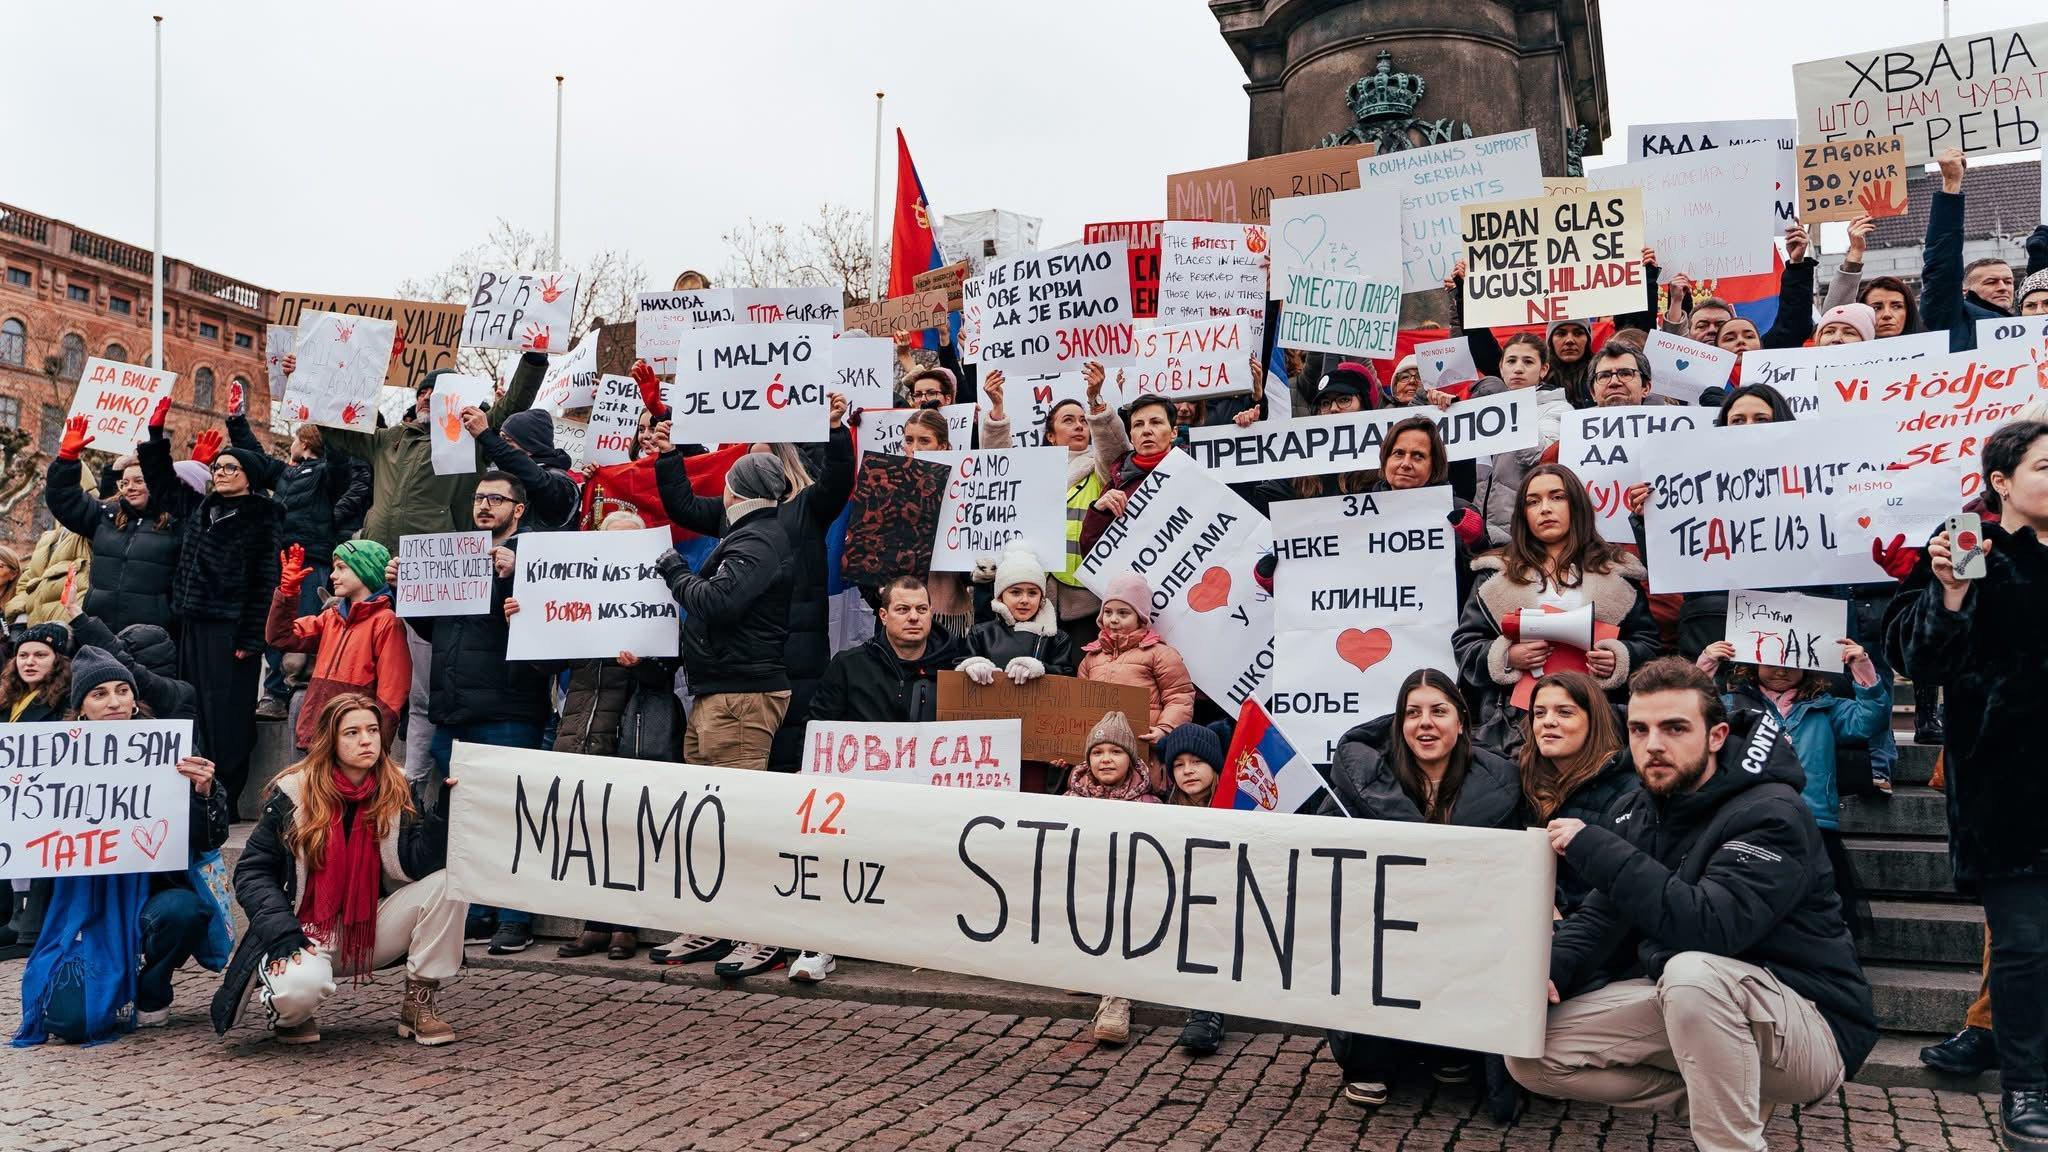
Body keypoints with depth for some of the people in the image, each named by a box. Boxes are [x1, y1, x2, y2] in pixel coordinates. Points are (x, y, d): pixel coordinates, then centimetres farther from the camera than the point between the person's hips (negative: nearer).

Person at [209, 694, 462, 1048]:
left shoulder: (398, 792, -3)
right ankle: (289, 1014, 5)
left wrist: (443, 809, -27)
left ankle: (421, 1003, -8)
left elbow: (417, 867, -14)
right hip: (308, 933, -3)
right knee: (301, 987, -37)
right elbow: (252, 871, -4)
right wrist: (280, 929, -19)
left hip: (373, 932, 3)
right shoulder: (294, 794, -7)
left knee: (447, 880, -22)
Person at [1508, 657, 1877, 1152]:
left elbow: (1709, 927, -35)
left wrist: (1593, 848, -31)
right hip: (1681, 1002, 8)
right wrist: (1549, 972, -15)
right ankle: (1730, 1098, 3)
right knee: (1530, 1053, -5)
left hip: (1808, 1029, -8)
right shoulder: (1636, 813, 3)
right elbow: (1601, 918, 6)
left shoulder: (1770, 814, -20)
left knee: (1693, 972, -39)